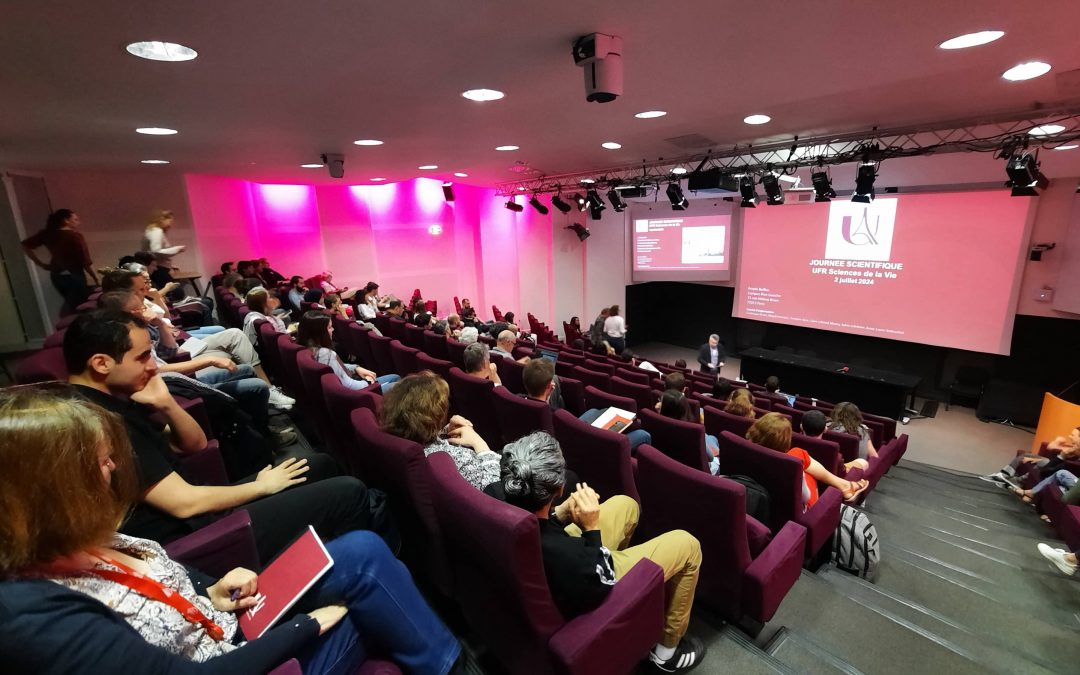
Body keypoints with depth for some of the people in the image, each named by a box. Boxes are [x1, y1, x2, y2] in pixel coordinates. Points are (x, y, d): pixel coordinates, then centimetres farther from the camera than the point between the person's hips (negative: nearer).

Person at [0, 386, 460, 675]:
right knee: (365, 566, -16)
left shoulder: (74, 544, -3)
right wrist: (307, 624, -20)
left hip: (232, 621, 7)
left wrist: (211, 593, -5)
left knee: (363, 552, -10)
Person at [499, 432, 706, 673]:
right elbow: (603, 585, -22)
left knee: (625, 505, 19)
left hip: (558, 571, 6)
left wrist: (562, 514, -16)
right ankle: (667, 649, 23)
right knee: (686, 545, 6)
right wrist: (592, 528, -21)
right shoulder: (564, 553, -44)